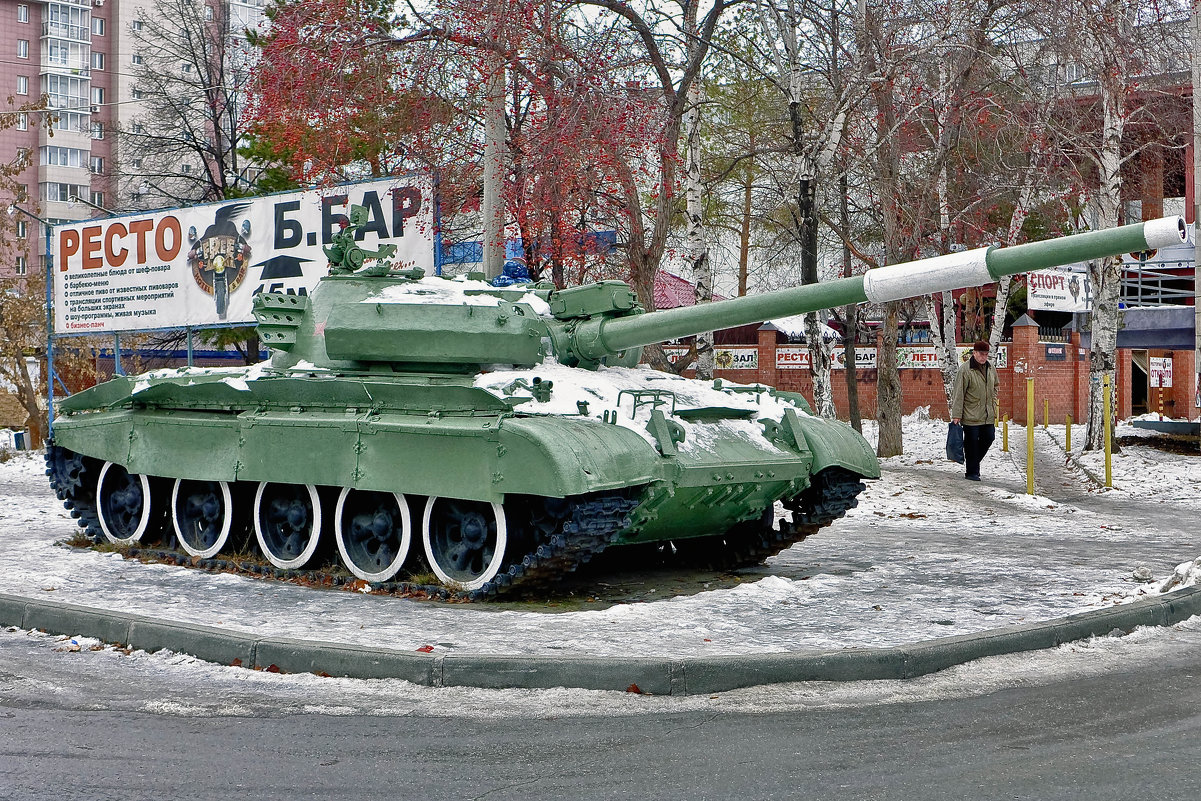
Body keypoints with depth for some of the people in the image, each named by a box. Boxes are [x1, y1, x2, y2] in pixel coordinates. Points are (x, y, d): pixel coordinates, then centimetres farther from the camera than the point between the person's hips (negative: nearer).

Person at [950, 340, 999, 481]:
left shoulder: (991, 369, 8)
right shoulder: (965, 369, -14)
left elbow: (994, 388, 23)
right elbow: (958, 393, -14)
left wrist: (993, 408, 14)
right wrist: (956, 415, -16)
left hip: (988, 416, 7)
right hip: (971, 415, -6)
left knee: (989, 438, 10)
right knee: (971, 443, -1)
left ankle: (974, 462, 31)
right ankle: (972, 472, 9)